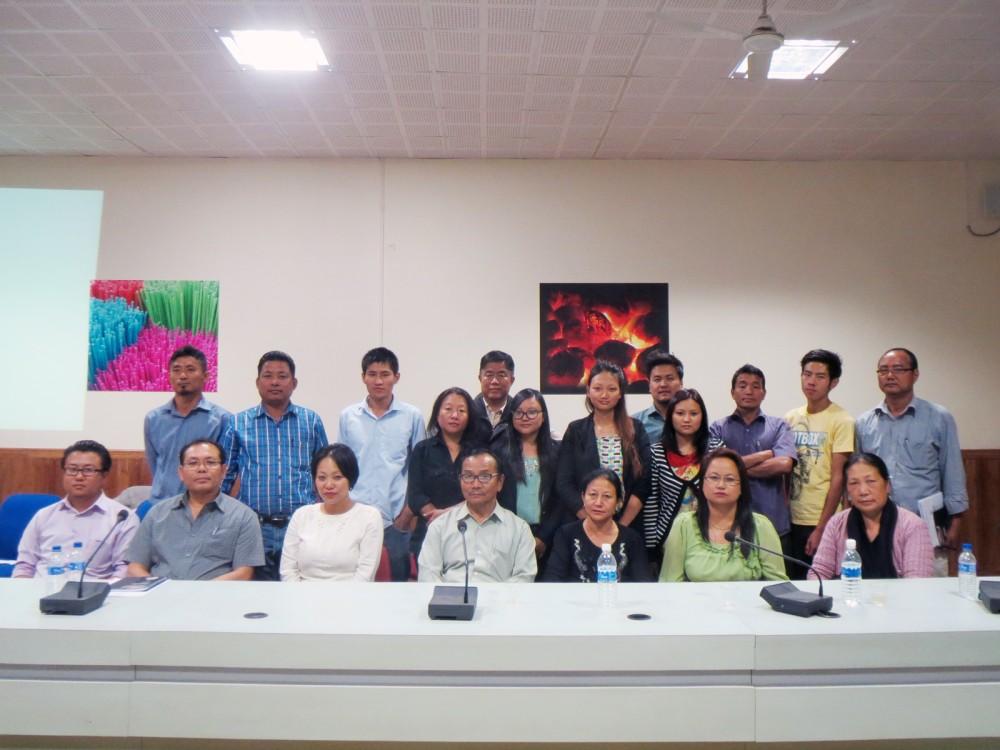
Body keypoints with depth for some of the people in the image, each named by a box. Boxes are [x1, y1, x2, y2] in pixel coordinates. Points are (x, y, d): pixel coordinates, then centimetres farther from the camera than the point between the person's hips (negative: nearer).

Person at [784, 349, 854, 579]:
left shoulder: (841, 421, -6)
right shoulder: (790, 418, 8)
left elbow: (838, 479, -10)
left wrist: (821, 528, -13)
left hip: (822, 524, -4)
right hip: (790, 520, 5)